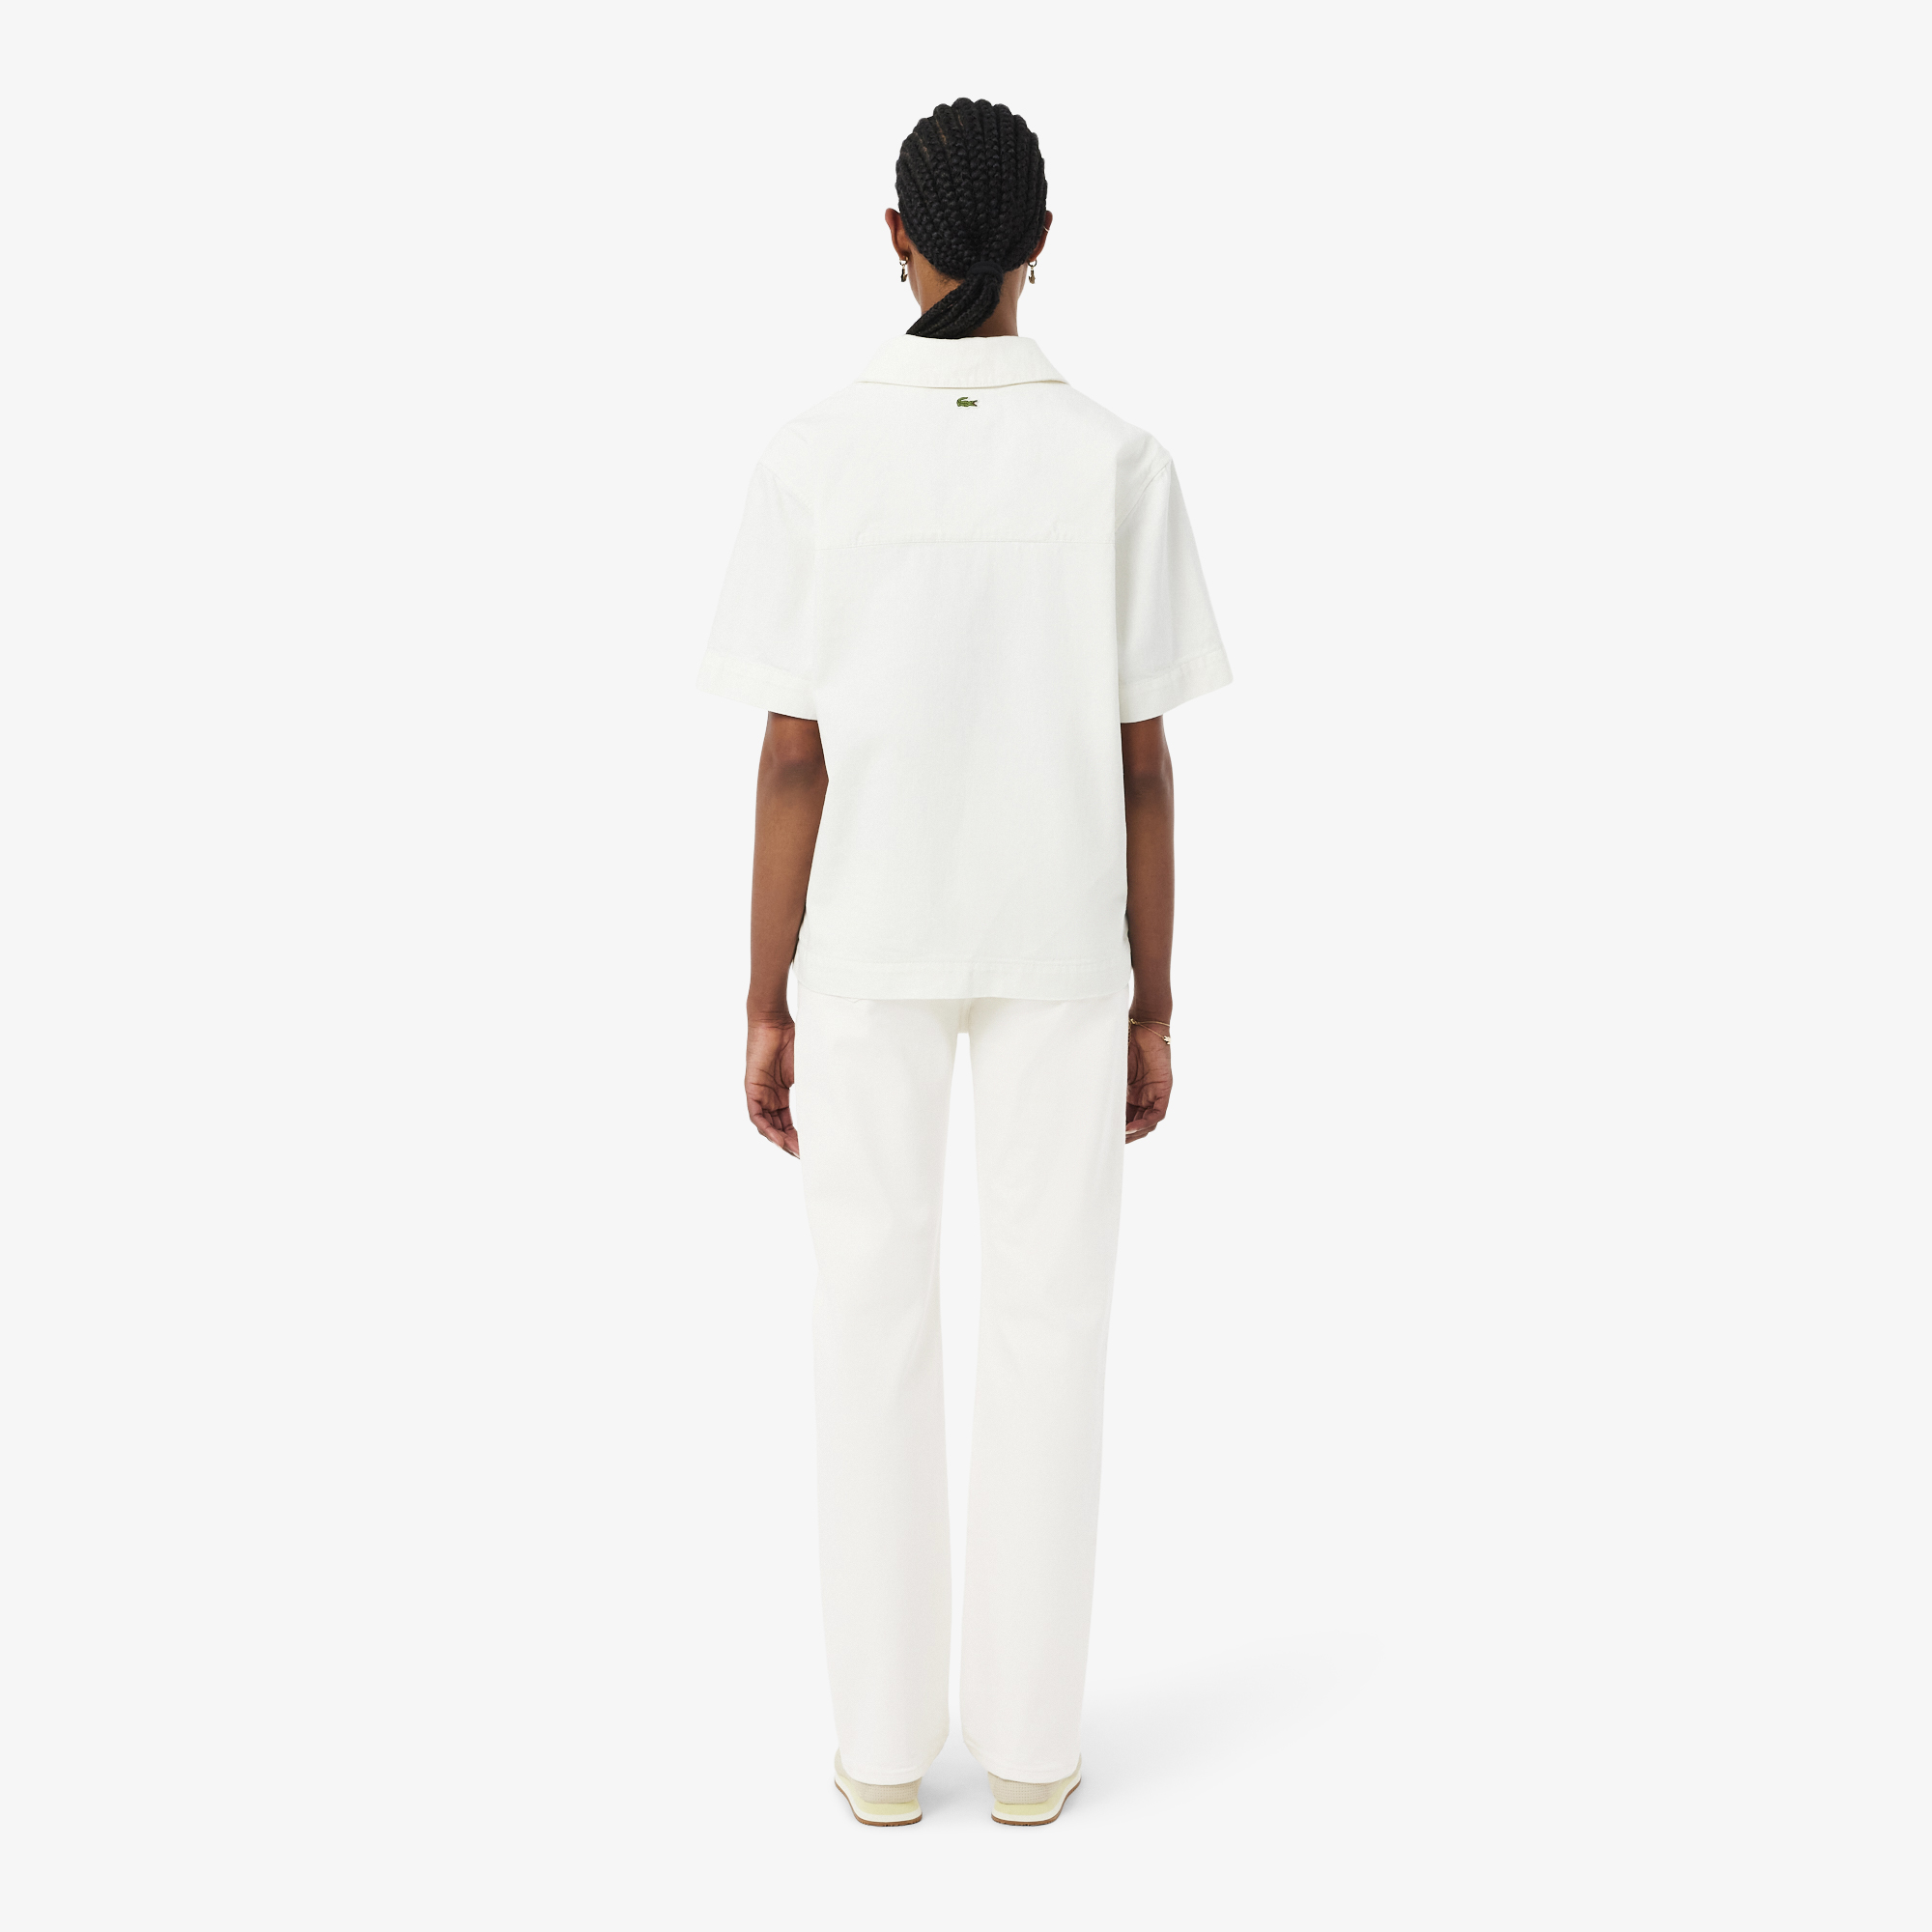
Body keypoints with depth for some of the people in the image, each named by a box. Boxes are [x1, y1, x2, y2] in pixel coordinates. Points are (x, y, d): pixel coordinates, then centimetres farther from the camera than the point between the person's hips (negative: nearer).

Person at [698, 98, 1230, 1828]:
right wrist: (1154, 1006, 3)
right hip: (1057, 940, 0)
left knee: (875, 1316, 9)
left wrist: (768, 1006, 0)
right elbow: (1142, 763, -6)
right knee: (1050, 1318, 9)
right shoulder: (1119, 463, -7)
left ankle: (885, 1736, 17)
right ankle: (1030, 1733, 17)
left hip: (867, 940, 0)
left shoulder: (814, 461, -7)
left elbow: (791, 758, -8)